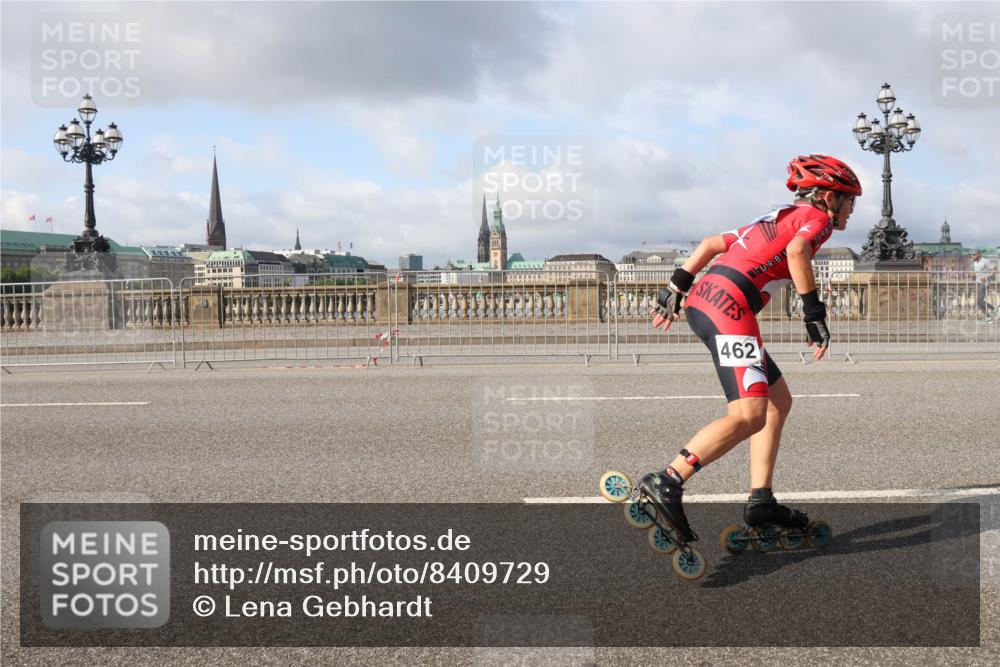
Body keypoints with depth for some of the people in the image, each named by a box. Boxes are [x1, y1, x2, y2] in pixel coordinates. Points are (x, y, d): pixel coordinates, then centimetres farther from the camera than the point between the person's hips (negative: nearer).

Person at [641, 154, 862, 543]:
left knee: (779, 401, 16)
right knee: (749, 415, -16)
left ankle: (761, 501, 15)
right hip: (729, 304, -10)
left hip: (702, 298, 10)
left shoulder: (778, 217, 31)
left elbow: (712, 242, 28)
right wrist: (815, 313, -15)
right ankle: (667, 483, -24)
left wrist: (677, 288, 26)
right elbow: (796, 251, -17)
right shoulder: (817, 217, 6)